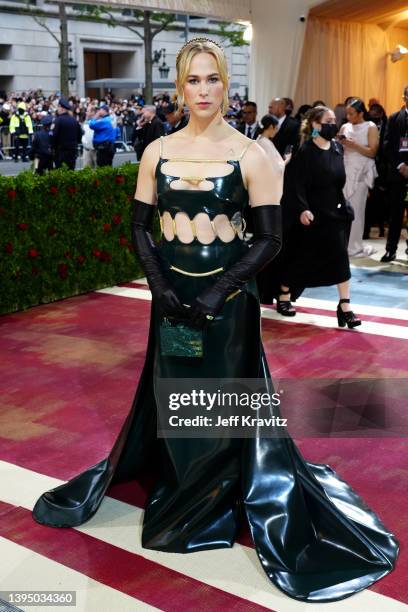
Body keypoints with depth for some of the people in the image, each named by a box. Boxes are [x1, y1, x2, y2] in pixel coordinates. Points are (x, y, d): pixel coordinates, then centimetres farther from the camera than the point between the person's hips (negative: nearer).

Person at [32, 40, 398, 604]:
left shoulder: (250, 155, -7)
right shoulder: (158, 152, 3)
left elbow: (270, 239, -8)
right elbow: (141, 226, 6)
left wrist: (218, 290, -16)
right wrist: (160, 285, -9)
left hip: (228, 297, -3)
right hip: (172, 296, 3)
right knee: (169, 398, 14)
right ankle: (178, 494, 38)